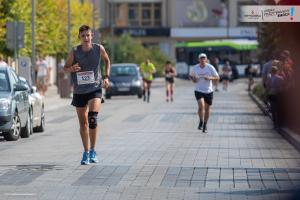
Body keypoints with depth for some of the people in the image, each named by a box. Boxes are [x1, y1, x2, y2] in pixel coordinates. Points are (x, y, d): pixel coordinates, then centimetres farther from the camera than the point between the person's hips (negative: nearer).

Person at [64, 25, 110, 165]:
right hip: (79, 91, 1)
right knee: (83, 123, 8)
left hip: (95, 89, -1)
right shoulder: (74, 52, -9)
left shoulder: (99, 49, -6)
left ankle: (93, 150, -9)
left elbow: (107, 60, 15)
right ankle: (86, 152, 24)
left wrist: (106, 77, 5)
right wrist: (72, 69, -19)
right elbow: (65, 68, 4)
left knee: (93, 118, -21)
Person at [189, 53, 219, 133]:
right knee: (201, 105, -22)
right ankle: (201, 122, 0)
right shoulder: (195, 68, -2)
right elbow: (191, 76, 15)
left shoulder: (210, 67, -6)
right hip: (199, 90, -1)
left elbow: (217, 78, -4)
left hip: (208, 91, 1)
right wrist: (193, 79, -8)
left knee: (207, 109, 8)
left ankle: (205, 125, 26)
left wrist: (210, 78, -22)